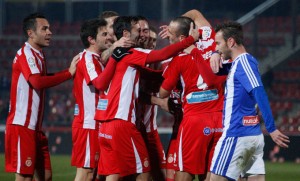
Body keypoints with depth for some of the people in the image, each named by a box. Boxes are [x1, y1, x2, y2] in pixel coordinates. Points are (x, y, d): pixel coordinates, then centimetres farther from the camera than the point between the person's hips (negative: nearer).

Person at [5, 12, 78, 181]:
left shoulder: (39, 55, 17)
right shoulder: (26, 53, -12)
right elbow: (38, 82, -25)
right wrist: (68, 73, -19)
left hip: (35, 127, 9)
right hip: (22, 125, -9)